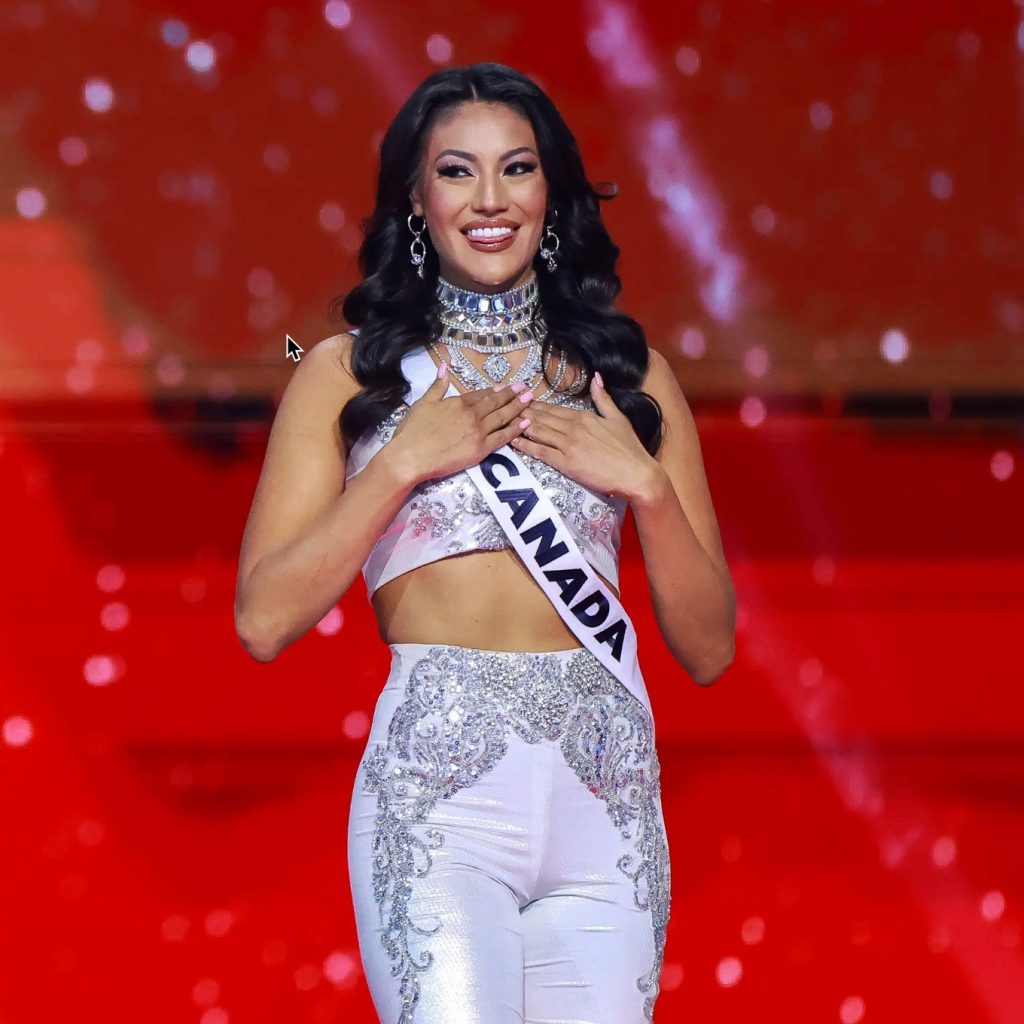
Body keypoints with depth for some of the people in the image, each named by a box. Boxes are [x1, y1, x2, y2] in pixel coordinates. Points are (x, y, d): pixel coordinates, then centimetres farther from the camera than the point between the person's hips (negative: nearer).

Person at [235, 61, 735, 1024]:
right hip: (436, 793, -3)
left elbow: (708, 649, 12)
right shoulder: (348, 372, 10)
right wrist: (403, 463, -6)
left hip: (606, 799, 3)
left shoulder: (626, 369, 15)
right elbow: (264, 619, 0)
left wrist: (643, 481, -2)